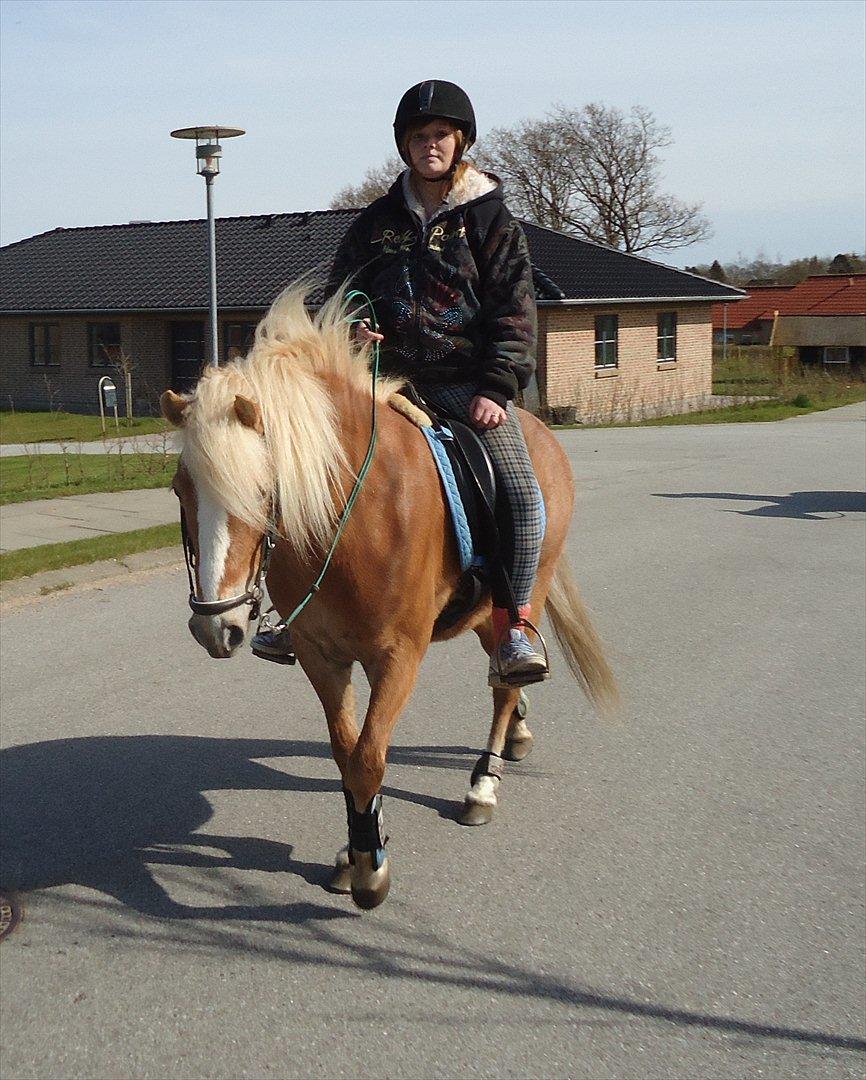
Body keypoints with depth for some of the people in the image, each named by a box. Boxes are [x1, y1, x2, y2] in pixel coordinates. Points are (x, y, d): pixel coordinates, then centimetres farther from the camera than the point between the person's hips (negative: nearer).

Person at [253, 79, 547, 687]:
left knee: (524, 497, -23)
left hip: (468, 383, -3)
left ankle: (513, 634, -12)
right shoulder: (377, 222, 14)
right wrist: (350, 329, -2)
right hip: (390, 377, 3)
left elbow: (514, 313, 0)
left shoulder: (492, 221, 5)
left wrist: (495, 388, -13)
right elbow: (341, 292, 22)